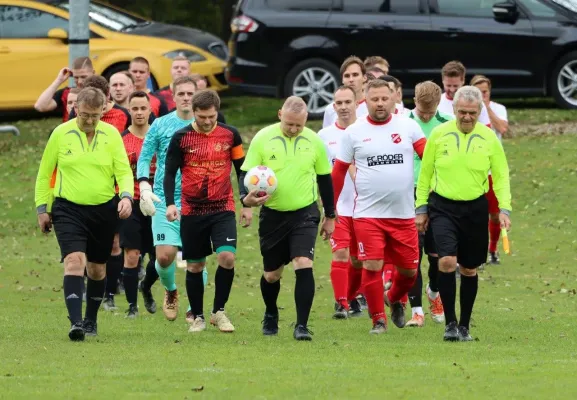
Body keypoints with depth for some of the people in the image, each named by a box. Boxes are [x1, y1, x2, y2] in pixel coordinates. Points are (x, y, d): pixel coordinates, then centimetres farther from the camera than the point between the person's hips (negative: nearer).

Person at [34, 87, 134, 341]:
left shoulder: (111, 134, 0)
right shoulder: (60, 134, -1)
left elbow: (124, 171, -2)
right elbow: (44, 173, 8)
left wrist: (126, 196, -20)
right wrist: (42, 207, 6)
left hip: (104, 211, 2)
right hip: (68, 210, -2)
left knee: (97, 268, 12)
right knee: (74, 260, -19)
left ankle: (91, 320, 31)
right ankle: (75, 322, -26)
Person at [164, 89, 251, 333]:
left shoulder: (230, 135, 1)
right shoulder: (181, 137, -4)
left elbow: (241, 170, 11)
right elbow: (169, 172, 0)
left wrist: (247, 205, 9)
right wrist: (170, 203, -13)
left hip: (223, 208, 0)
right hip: (192, 211, 0)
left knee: (227, 257, -17)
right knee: (195, 266, 6)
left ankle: (219, 311, 0)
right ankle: (197, 317, 21)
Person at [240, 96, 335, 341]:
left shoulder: (314, 141, -1)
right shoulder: (262, 139, -6)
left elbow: (324, 179, 10)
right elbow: (247, 173, -3)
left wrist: (330, 216, 13)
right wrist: (246, 198, -24)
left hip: (304, 213, -1)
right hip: (272, 215, 1)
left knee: (303, 265, -19)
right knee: (271, 274, 11)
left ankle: (302, 325, -16)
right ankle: (271, 316, 40)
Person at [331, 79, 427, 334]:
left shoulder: (408, 127, 3)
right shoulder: (354, 132, 3)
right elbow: (339, 170, 9)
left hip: (404, 215, 1)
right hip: (368, 215, -1)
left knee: (409, 270, 6)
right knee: (372, 267, -9)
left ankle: (395, 298, 38)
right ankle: (378, 320, 7)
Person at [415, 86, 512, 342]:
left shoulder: (489, 138, -1)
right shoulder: (439, 134, -2)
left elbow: (501, 176, 3)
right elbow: (425, 173, 7)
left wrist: (504, 208, -9)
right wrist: (421, 209, 6)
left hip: (475, 209, 1)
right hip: (443, 206, -1)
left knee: (469, 269, 7)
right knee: (447, 261, -18)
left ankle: (464, 326, 20)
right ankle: (450, 323, -10)